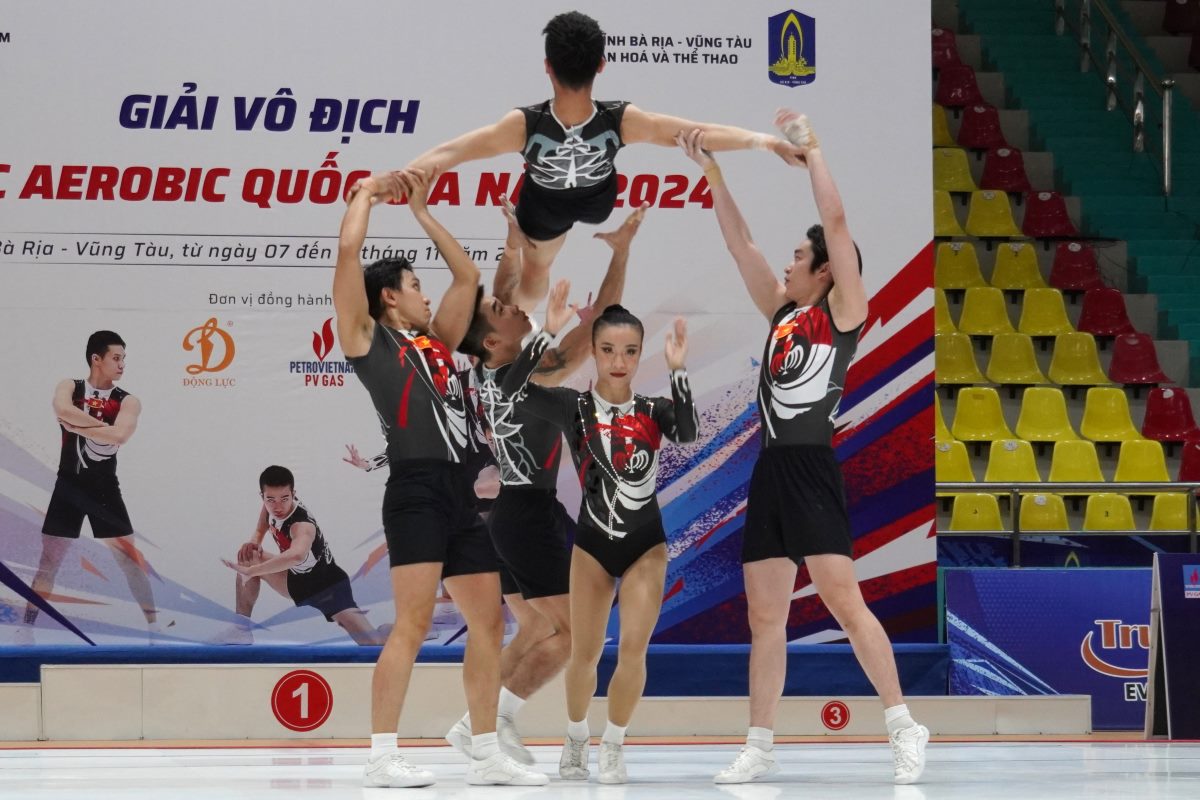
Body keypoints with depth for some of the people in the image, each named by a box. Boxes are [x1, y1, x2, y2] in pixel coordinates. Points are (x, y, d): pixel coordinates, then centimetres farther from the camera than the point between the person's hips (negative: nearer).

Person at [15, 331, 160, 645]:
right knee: (49, 560, 3)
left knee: (130, 558, -2)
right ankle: (27, 628, 11)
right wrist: (101, 424, -21)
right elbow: (62, 409, -26)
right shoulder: (69, 387, -1)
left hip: (104, 487, 0)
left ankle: (154, 625, 5)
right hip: (69, 484, 0)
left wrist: (77, 425, -19)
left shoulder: (128, 401, -3)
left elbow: (119, 435, -24)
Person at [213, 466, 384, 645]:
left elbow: (296, 555, -61)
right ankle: (242, 629, 5)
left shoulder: (302, 526, -37)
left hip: (329, 586, -8)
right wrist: (254, 543, -14)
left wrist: (251, 571, -61)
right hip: (297, 583, 8)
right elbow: (261, 529, 11)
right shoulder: (272, 505, -13)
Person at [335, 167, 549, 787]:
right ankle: (382, 758, -14)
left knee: (489, 622, 7)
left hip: (460, 492, 8)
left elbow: (467, 276, 32)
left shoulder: (435, 342, 23)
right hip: (416, 489, -8)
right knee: (414, 623, -14)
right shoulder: (367, 338, 5)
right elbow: (348, 250, -3)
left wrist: (421, 211, 30)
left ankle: (486, 755, 13)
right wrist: (369, 192, 12)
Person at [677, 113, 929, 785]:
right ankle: (761, 748, 10)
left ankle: (905, 727, -10)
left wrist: (810, 146, -5)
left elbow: (836, 222, -9)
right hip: (771, 471, 8)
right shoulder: (783, 312, 17)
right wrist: (711, 170, 15)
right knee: (765, 618, 7)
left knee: (845, 601, -14)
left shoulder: (844, 311, -1)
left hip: (813, 471, -7)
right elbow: (740, 241, 19)